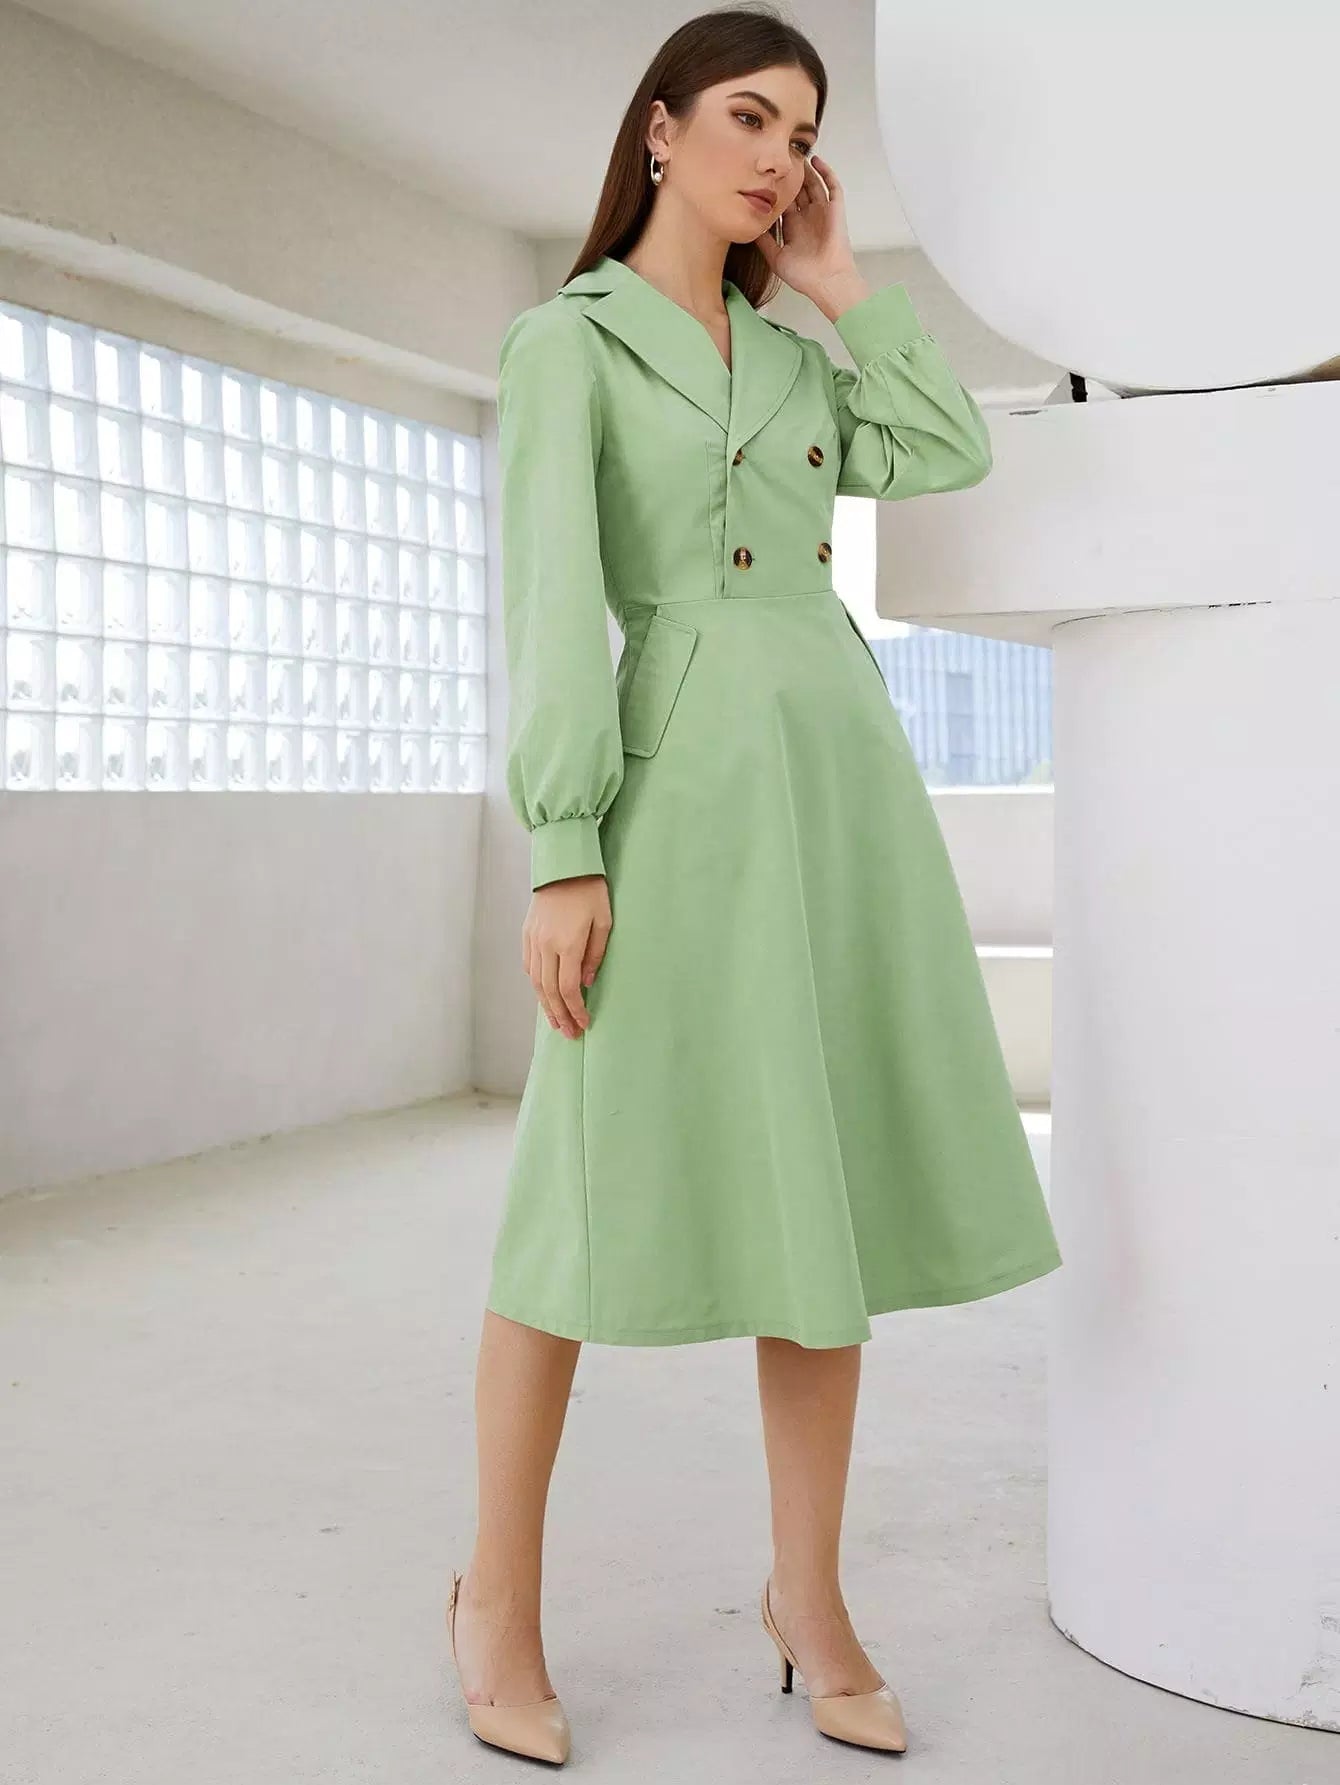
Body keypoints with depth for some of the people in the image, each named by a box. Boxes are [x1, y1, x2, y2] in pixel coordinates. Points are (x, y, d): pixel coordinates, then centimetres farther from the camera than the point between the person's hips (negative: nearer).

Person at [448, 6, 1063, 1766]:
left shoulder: (794, 357, 21)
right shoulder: (562, 342, 2)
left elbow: (956, 455, 7)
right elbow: (550, 603, -9)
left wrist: (838, 283, 11)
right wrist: (561, 856, -17)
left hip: (845, 777, 6)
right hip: (681, 782, -5)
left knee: (825, 1183, 4)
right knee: (606, 1186, -4)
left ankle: (809, 1595, 16)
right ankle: (499, 1590, 14)